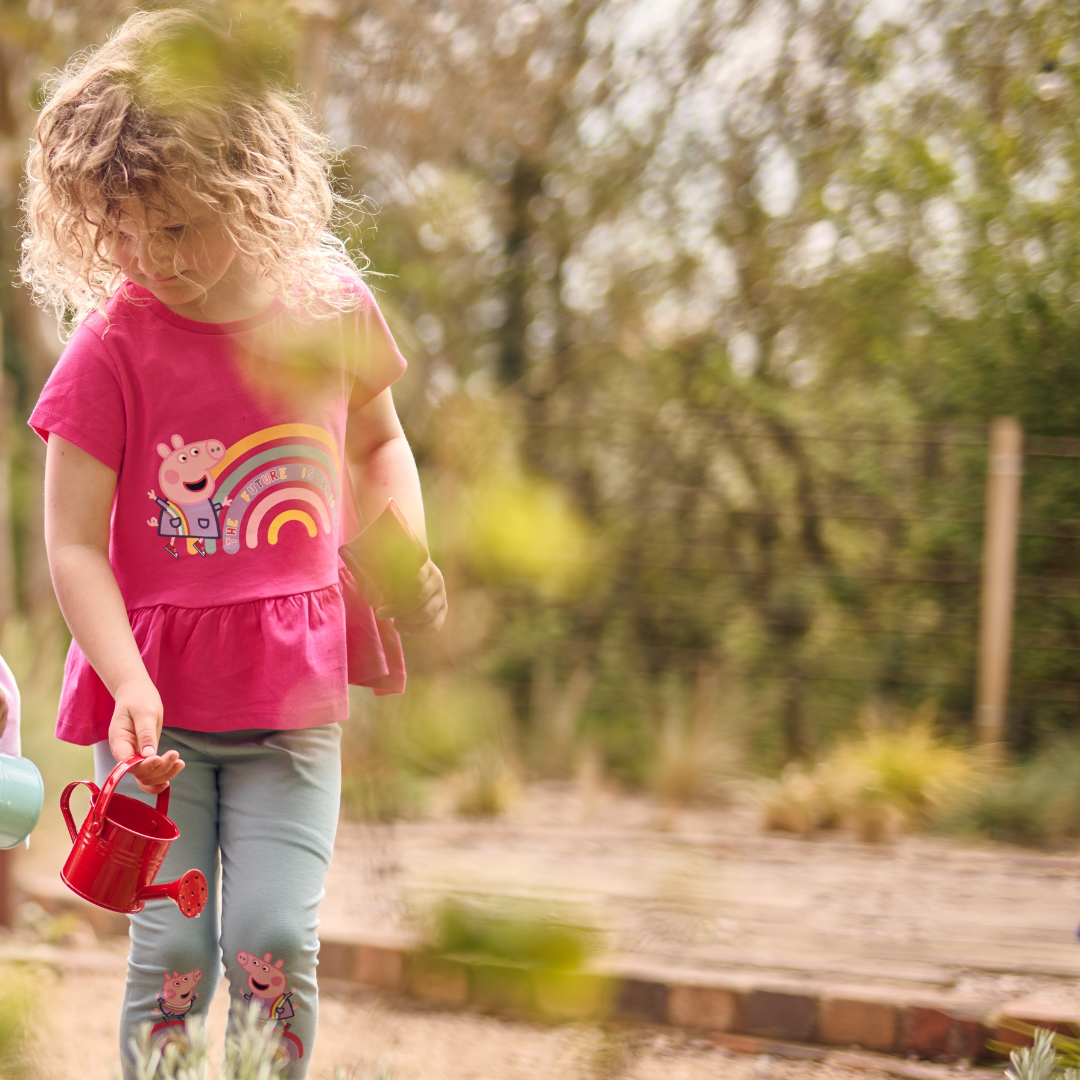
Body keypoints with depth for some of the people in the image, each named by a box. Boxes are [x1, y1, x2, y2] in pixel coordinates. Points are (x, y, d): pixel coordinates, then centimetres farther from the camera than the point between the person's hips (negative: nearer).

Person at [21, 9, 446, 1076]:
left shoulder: (331, 311, -1)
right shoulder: (111, 344, -10)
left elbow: (377, 442, 20)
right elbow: (72, 545, -11)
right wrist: (128, 683, -24)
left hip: (294, 684, 2)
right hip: (158, 696, -2)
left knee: (274, 939, -5)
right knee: (170, 947, 0)